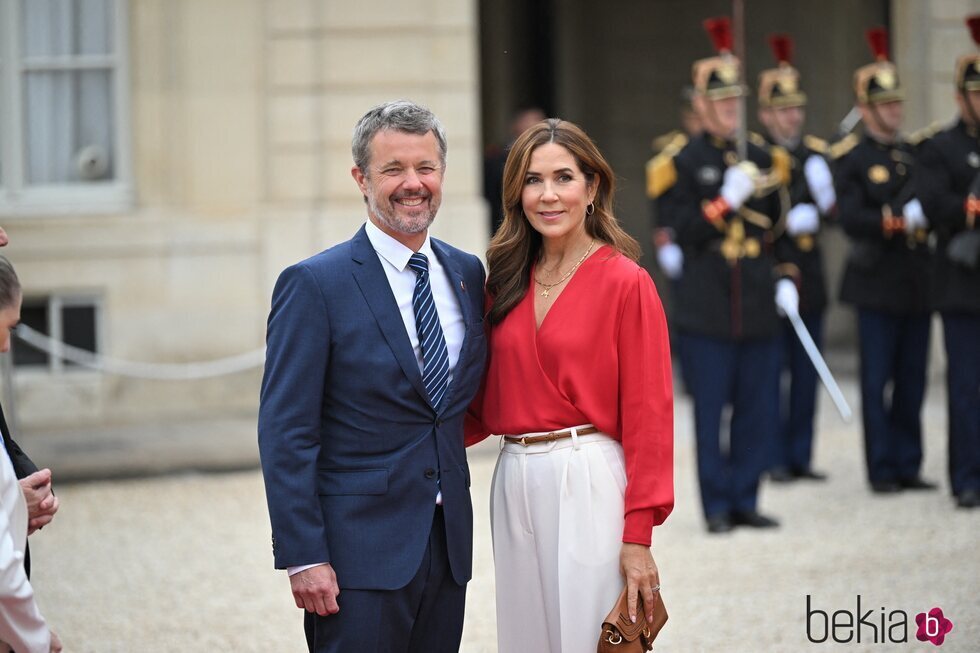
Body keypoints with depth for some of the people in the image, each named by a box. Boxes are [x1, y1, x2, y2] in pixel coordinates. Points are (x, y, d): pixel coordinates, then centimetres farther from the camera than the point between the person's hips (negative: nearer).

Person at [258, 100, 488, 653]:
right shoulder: (314, 285, -8)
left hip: (448, 541, 6)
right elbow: (286, 434, -11)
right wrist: (303, 557, -16)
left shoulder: (467, 272, 10)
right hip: (360, 549, -6)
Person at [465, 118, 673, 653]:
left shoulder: (626, 282, -6)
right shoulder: (507, 281, 11)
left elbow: (648, 414, -9)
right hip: (515, 485, 6)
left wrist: (638, 536, -13)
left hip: (588, 485, -5)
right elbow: (488, 402, 14)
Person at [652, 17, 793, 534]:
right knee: (710, 410, -1)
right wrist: (725, 201, -17)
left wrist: (785, 279, 9)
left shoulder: (763, 160, 13)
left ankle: (744, 500, 14)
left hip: (759, 307, 4)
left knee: (759, 409, 5)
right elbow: (682, 231, -7)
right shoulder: (682, 164, 0)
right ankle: (717, 506, 7)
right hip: (706, 311, -4)